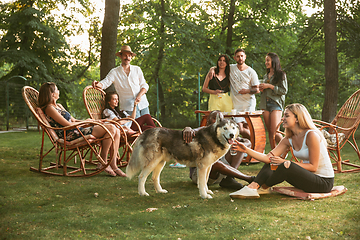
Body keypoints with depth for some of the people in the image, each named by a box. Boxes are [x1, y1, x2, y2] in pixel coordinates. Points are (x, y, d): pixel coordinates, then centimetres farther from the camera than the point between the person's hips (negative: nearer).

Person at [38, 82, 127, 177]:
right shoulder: (49, 108, -5)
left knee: (116, 131, -6)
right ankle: (103, 161, -11)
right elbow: (67, 124, -11)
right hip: (70, 135, -10)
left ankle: (113, 165, -9)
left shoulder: (58, 106, 25)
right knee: (110, 129, -22)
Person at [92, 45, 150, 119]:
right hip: (129, 107, -3)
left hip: (143, 104, 3)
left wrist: (140, 95, -8)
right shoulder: (114, 72, 5)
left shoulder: (137, 69, 12)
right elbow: (105, 83, -6)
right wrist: (98, 84, -31)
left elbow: (144, 85, 12)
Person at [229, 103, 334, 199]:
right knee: (270, 164, 2)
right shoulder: (289, 139, 3)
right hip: (309, 177, 8)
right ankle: (253, 187, -14)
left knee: (287, 167, -29)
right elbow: (268, 158, -2)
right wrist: (246, 150, -13)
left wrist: (285, 162, -24)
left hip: (324, 182, -8)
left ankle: (263, 188, -6)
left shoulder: (311, 135, -20)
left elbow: (313, 167, -20)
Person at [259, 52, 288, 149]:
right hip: (265, 104, 6)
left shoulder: (281, 74, 0)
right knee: (270, 132, 4)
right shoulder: (266, 76, 19)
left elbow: (284, 90, -8)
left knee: (274, 132, -14)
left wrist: (270, 86, -11)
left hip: (276, 104, -6)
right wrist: (262, 89, 5)